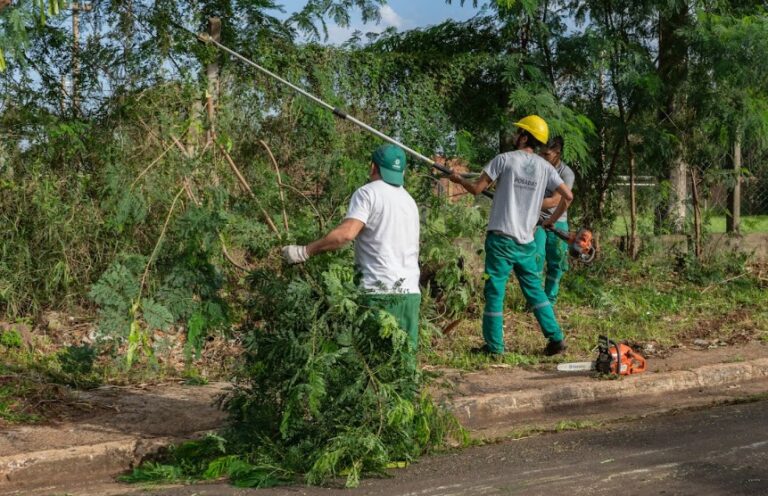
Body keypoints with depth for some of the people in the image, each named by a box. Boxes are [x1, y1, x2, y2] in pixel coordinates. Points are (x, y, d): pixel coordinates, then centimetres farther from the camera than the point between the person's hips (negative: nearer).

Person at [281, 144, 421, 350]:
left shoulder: (368, 193, -4)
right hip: (410, 293, 7)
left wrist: (304, 251, -15)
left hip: (381, 293, -7)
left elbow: (346, 233, -19)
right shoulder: (409, 201, 19)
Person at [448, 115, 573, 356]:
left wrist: (459, 179, 16)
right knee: (534, 289, 14)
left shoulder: (504, 159, -5)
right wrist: (552, 220, 19)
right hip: (526, 239, 4)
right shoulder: (545, 167, 7)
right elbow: (568, 196, 6)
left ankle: (494, 346, 3)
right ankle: (556, 338, 11)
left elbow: (476, 189, -4)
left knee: (495, 291, 1)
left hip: (501, 238, -4)